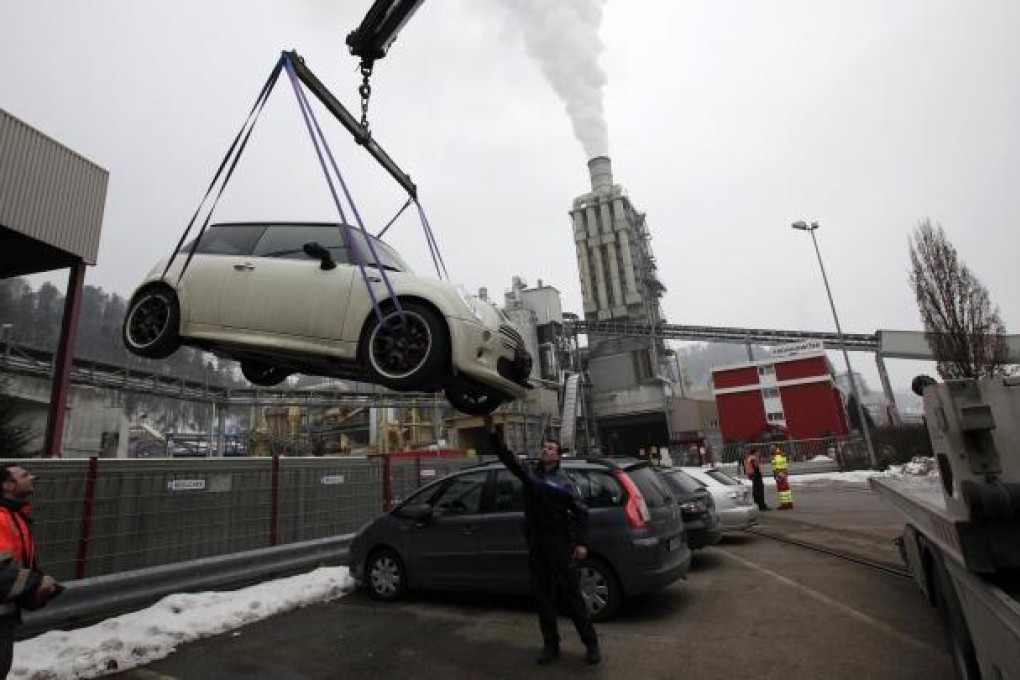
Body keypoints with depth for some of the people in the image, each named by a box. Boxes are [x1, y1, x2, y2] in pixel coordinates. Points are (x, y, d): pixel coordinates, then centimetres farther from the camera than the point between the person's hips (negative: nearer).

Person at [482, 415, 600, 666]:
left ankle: (591, 644, 17)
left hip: (559, 541, -4)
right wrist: (491, 431, -14)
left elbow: (581, 512, -3)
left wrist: (582, 542, -11)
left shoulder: (564, 481, -3)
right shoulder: (529, 472, 5)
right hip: (535, 542, 4)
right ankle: (550, 645, 25)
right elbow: (506, 455, -2)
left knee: (572, 594, 3)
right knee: (543, 595, 11)